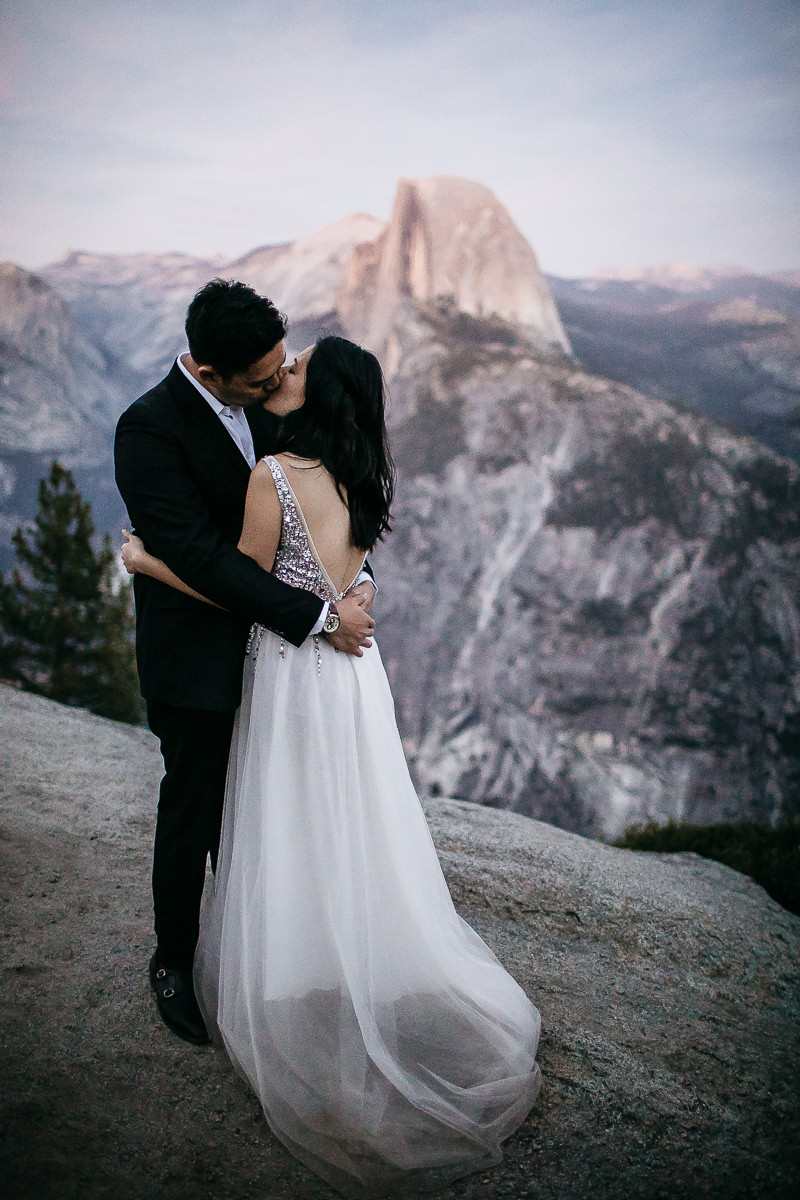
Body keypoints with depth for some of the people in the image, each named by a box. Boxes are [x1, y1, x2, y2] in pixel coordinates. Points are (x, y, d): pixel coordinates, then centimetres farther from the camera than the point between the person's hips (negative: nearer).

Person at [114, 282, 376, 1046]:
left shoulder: (261, 405, 1)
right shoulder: (149, 428, -21)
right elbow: (202, 556, -26)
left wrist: (355, 578, -9)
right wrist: (319, 616, -25)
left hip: (265, 646, 6)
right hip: (197, 660, -6)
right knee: (192, 817, 9)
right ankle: (174, 963, 33)